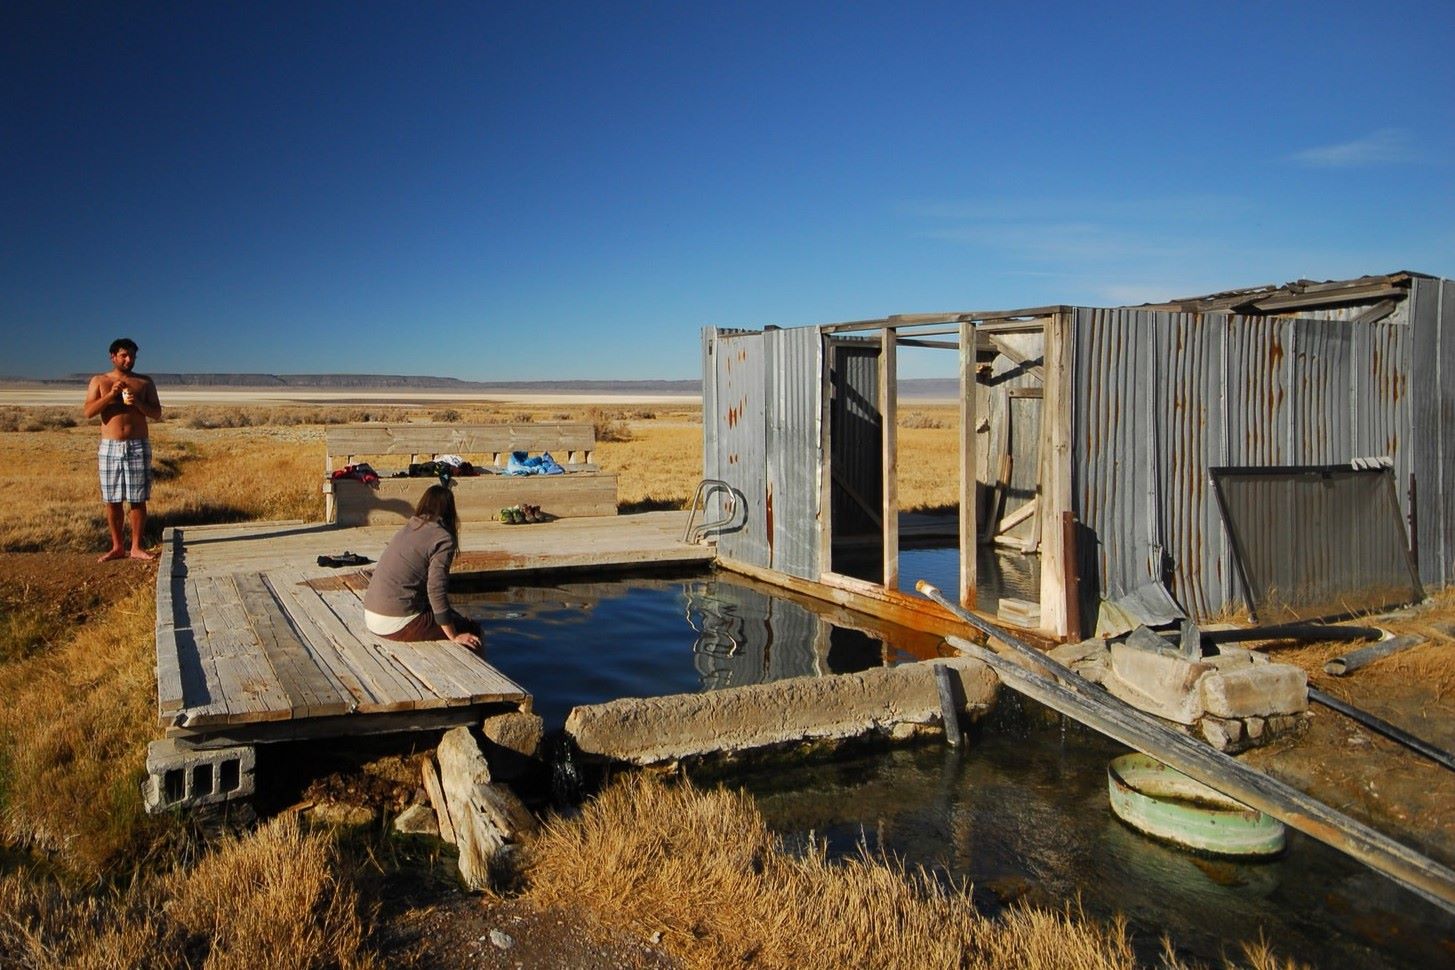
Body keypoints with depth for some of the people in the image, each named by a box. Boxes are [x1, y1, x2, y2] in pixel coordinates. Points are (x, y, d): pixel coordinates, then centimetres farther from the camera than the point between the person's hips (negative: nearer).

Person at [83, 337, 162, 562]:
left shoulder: (145, 382, 8)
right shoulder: (99, 381, 7)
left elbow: (157, 413, 3)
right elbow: (88, 412, -4)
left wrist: (138, 402, -14)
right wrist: (111, 395, -16)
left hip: (138, 446, 0)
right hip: (110, 447, 0)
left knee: (138, 499, -1)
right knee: (112, 500, 3)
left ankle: (136, 547, 6)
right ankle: (117, 547, 13)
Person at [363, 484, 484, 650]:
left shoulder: (408, 529, 14)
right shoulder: (443, 539, -10)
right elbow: (436, 589, -18)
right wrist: (453, 636, -11)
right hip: (397, 624, -9)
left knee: (459, 619, 23)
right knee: (471, 630, 3)